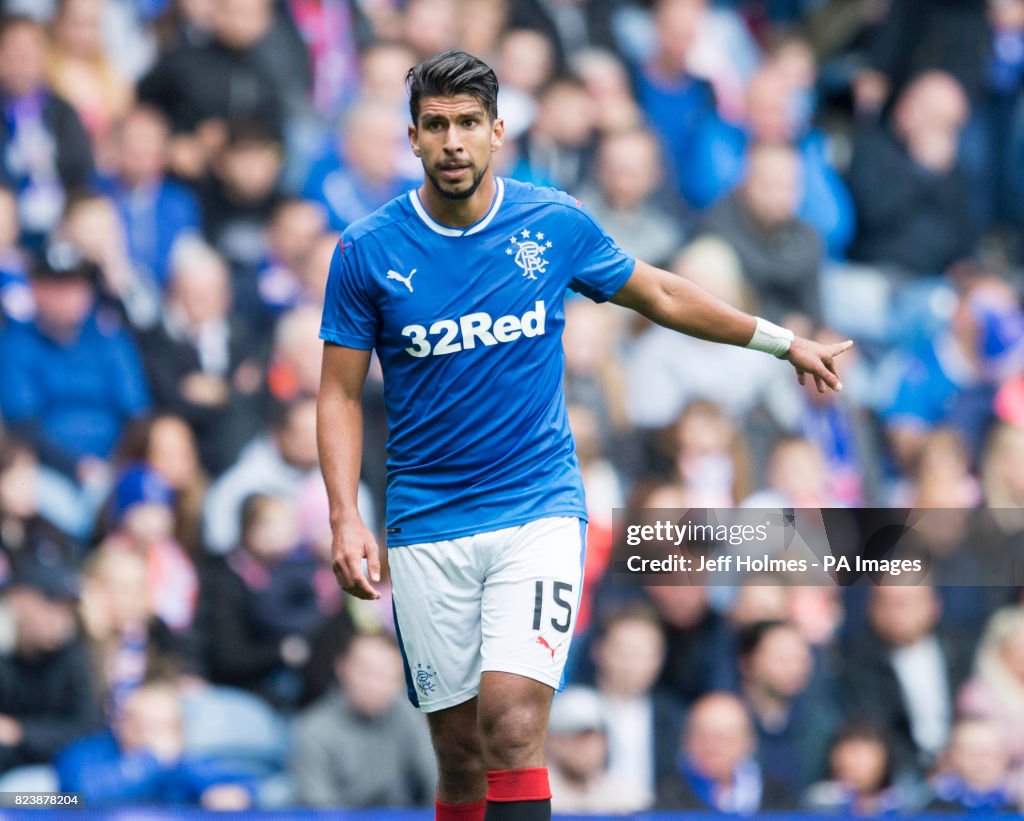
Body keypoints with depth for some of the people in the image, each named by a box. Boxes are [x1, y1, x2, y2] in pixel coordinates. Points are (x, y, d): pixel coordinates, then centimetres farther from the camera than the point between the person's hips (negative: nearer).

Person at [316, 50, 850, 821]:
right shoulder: (367, 252, -4)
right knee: (460, 751, 3)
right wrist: (346, 519, -10)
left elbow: (660, 294, 16)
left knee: (512, 718, -19)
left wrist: (783, 341, 23)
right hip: (427, 529, 1)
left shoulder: (557, 224, -1)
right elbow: (341, 392, 2)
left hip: (538, 508, -1)